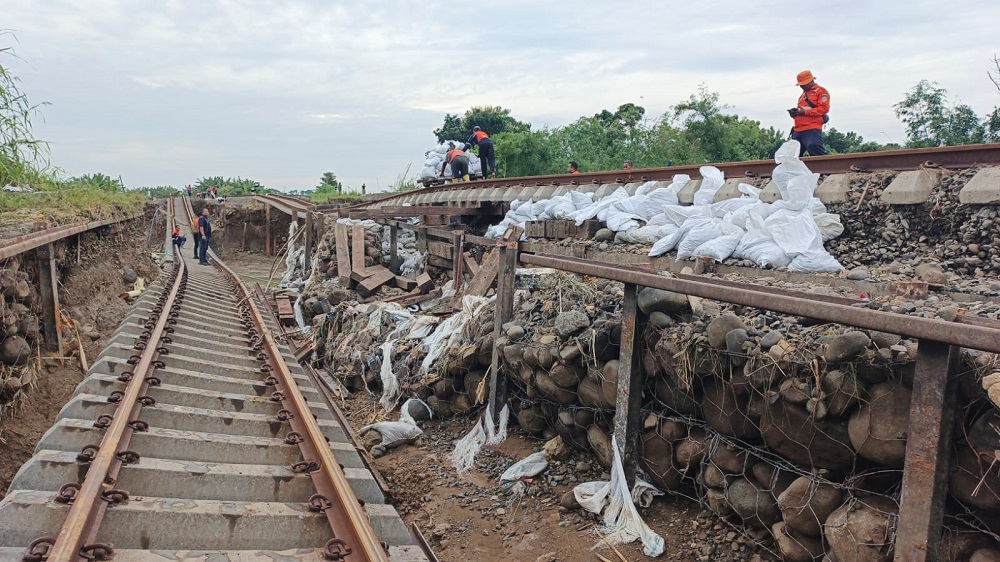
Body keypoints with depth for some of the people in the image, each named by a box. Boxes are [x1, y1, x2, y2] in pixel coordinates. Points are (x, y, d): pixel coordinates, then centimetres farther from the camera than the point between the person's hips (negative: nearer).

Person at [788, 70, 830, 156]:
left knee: (817, 154, -16)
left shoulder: (821, 91, 3)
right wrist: (795, 113, 7)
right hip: (798, 130, 8)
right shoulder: (803, 94, 28)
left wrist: (804, 112, -16)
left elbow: (824, 108, -10)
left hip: (812, 130, -8)